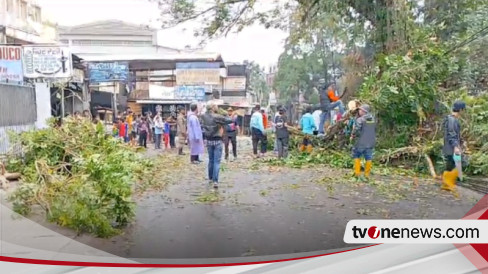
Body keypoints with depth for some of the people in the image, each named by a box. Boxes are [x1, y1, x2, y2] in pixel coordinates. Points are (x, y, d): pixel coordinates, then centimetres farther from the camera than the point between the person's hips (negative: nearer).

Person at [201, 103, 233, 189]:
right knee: (217, 161, -3)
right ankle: (215, 181, -9)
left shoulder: (204, 116, -3)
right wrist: (226, 117, 7)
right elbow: (230, 120, -14)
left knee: (210, 160, 19)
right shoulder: (217, 117, -18)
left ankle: (210, 178, 30)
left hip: (209, 141, 5)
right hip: (217, 141, -5)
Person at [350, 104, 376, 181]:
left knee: (357, 157, 11)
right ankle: (367, 174, 15)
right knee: (369, 158, 11)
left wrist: (352, 136, -1)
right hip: (371, 142, 5)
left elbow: (356, 130, -19)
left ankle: (357, 173, 8)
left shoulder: (360, 120, -15)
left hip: (361, 142, -5)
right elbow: (375, 130, 13)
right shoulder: (374, 119, 6)